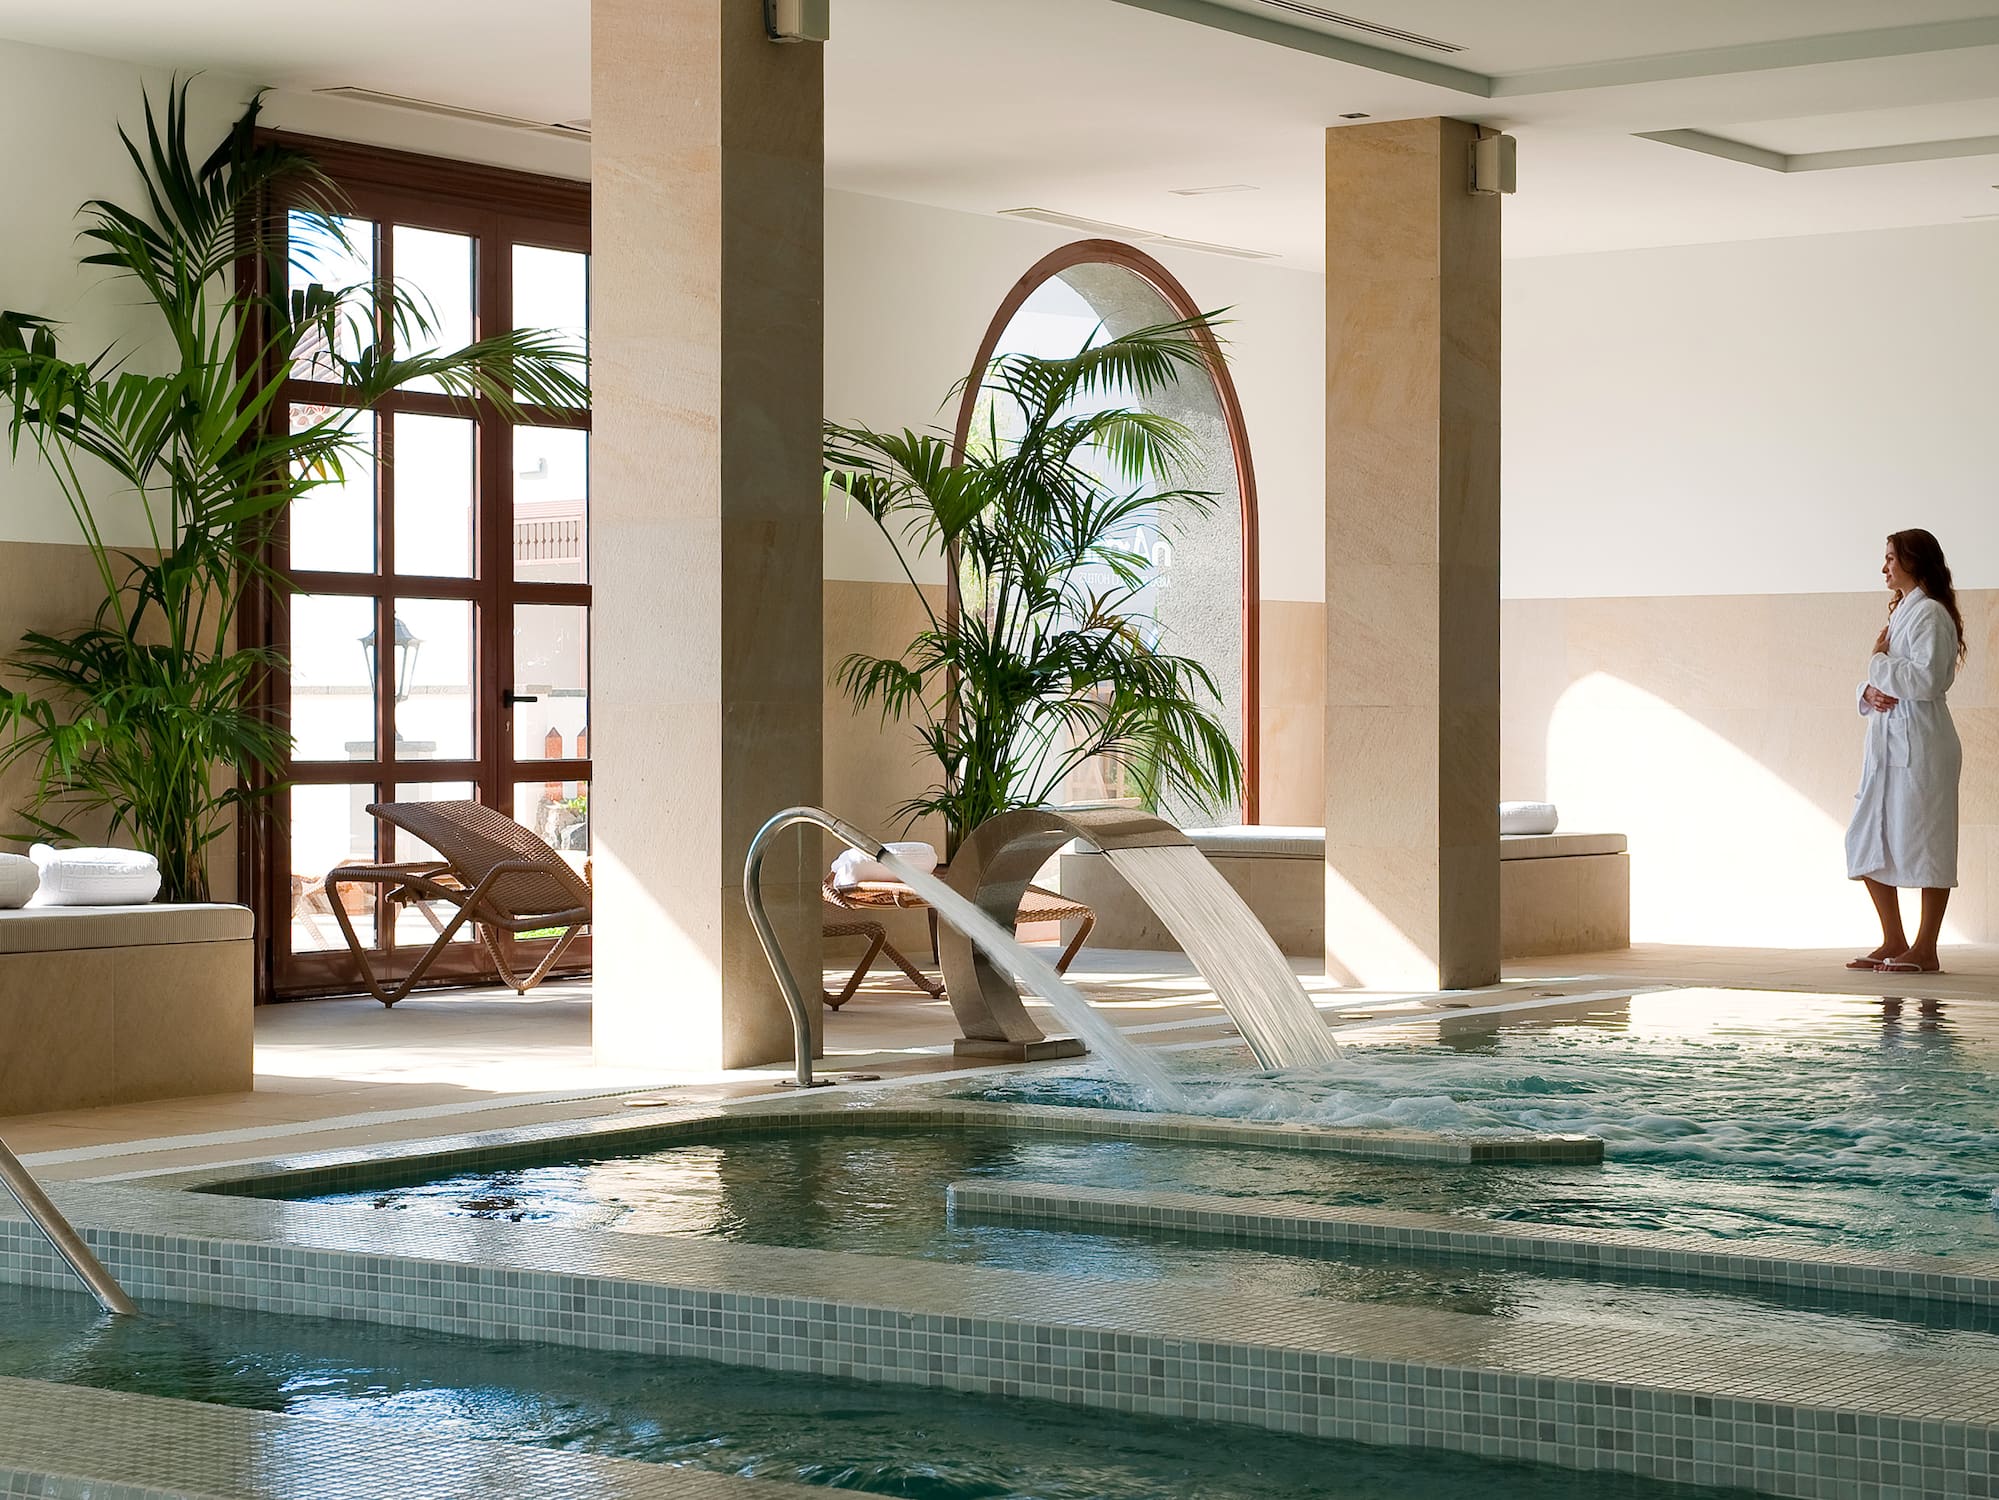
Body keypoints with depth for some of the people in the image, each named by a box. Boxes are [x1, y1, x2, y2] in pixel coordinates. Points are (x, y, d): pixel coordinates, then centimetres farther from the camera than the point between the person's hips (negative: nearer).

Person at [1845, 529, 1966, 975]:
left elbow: (1925, 679, -21)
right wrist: (1870, 692, -1)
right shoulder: (1901, 612, 20)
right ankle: (1894, 943, 18)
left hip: (1920, 745, -10)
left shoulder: (1930, 613, -10)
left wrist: (1879, 661, -9)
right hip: (1887, 745, 10)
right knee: (1867, 842, 10)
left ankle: (1925, 950, 1)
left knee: (1924, 845, -4)